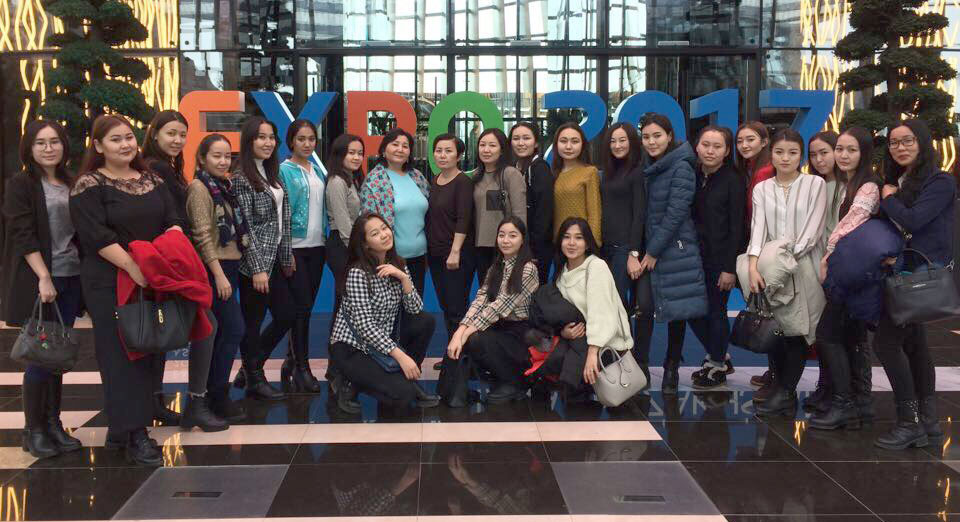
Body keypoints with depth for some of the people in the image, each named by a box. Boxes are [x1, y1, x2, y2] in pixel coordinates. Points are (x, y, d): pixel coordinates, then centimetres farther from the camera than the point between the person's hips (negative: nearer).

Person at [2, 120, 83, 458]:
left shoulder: (71, 184, 13)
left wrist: (84, 271, 10)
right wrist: (44, 277, -19)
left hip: (70, 279, 5)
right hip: (38, 280, -5)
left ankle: (53, 423, 17)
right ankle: (33, 430, 7)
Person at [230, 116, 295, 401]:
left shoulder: (271, 174, 12)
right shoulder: (241, 178, -12)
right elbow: (246, 227, -16)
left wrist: (287, 256, 16)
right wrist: (257, 269, -18)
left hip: (275, 258, 9)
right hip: (255, 261, -9)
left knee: (286, 316, 12)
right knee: (253, 322, 3)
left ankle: (251, 368, 27)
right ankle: (254, 380, 17)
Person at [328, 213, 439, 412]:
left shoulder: (398, 265, 2)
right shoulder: (358, 272, -19)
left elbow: (415, 309, -5)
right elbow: (364, 325, -25)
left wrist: (403, 277, -21)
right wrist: (400, 355, -28)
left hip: (383, 340, 7)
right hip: (351, 348, -7)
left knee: (425, 321, -12)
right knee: (403, 395, -22)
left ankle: (406, 378, 4)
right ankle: (352, 383, 5)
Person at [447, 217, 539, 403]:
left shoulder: (528, 269, -12)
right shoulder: (495, 268, 10)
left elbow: (500, 306, -20)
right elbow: (480, 301, -5)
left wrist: (468, 332, -24)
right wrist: (460, 331, -21)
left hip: (520, 332, -6)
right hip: (499, 327, 6)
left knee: (475, 341, -28)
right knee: (460, 341, -19)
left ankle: (515, 383, -4)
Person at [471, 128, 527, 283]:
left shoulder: (511, 174, -9)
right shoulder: (477, 176, 11)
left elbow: (519, 215, -12)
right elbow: (474, 213, 14)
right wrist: (473, 242, 10)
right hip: (481, 246, 6)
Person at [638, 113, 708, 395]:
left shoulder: (681, 168, -10)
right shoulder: (647, 168, 10)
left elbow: (675, 213, -14)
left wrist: (654, 251, -13)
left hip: (674, 249, -6)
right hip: (647, 246, 6)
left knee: (676, 310, 1)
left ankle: (671, 370, 12)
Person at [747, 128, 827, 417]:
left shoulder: (815, 184, 4)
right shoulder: (762, 189, 11)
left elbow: (813, 230, -4)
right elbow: (758, 227, -1)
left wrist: (788, 257, -14)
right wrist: (753, 266, -15)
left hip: (804, 265, -2)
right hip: (771, 267, 3)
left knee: (796, 329, -8)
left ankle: (785, 392, -1)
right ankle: (784, 393, 7)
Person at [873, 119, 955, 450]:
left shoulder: (940, 182, -10)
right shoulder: (896, 182, 14)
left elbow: (912, 220, -22)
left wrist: (888, 199, -7)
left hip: (925, 272, -9)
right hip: (904, 271, 9)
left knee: (886, 341, -13)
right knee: (914, 343, 12)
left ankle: (910, 422, -8)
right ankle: (928, 420, 21)